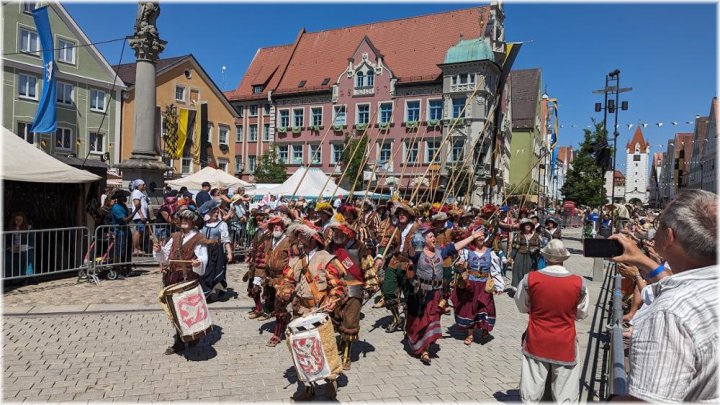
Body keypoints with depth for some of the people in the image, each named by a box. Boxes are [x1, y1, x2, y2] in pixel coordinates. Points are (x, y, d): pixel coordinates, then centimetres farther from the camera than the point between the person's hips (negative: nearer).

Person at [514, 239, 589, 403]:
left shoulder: (530, 279, -13)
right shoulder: (579, 282, -12)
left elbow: (522, 306, 2)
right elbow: (582, 314, 3)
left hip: (536, 342, 0)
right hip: (565, 345, 0)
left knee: (531, 395, 12)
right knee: (566, 396, 12)